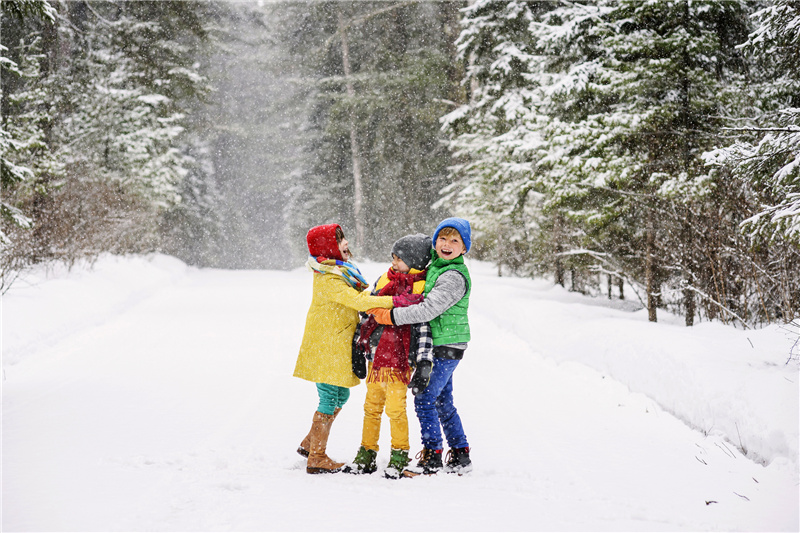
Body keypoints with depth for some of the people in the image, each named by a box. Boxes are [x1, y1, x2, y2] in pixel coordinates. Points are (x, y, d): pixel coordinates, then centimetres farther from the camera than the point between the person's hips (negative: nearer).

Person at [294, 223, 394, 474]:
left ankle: (309, 444, 31)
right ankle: (316, 459, 7)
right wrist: (396, 301, -33)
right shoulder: (328, 279, -21)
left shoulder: (340, 271, 13)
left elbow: (359, 294, 20)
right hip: (326, 348, -10)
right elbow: (357, 301, -31)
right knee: (329, 400, -3)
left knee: (340, 396, 18)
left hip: (338, 348, 10)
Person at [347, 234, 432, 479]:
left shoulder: (419, 289, -6)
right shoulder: (384, 280, 11)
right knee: (371, 407, 12)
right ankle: (367, 455, 22)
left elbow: (423, 326, -10)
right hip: (375, 356, 6)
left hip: (398, 357, -6)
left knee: (395, 407, -3)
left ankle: (399, 456, 11)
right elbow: (367, 313, 17)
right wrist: (358, 348, 17)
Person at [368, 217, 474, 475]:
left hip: (446, 349, -10)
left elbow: (429, 310, -26)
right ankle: (460, 456, 23)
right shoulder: (435, 267, 12)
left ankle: (432, 458, 2)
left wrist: (390, 316, -23)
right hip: (438, 347, 10)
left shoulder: (454, 277, -19)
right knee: (443, 401, 14)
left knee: (424, 399, -7)